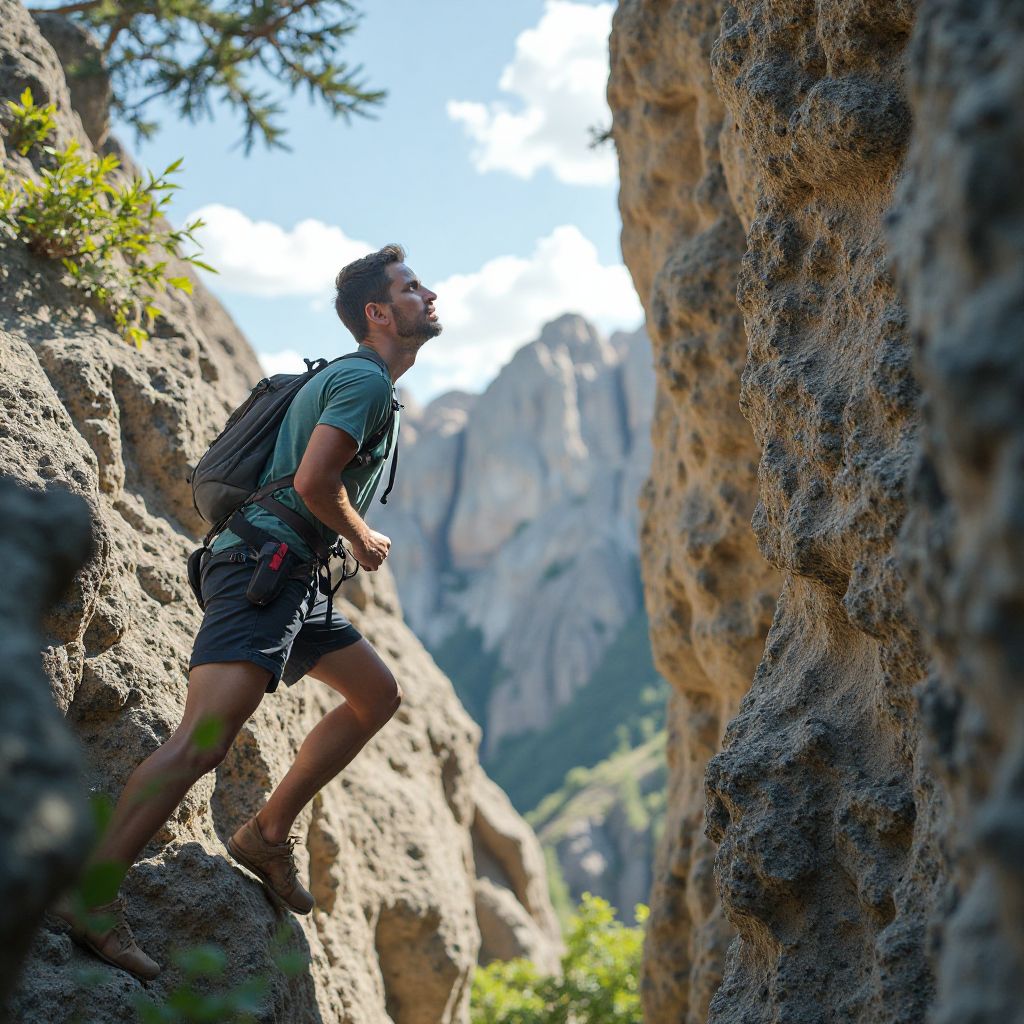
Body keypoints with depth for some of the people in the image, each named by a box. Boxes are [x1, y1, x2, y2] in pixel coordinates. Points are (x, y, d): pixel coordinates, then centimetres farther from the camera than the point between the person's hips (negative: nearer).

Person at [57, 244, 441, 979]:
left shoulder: (360, 381, 23)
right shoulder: (364, 379, -9)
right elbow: (313, 482, -20)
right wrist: (363, 541, -4)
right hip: (260, 565, -11)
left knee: (378, 693, 17)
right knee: (204, 740, -21)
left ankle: (267, 835, 17)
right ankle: (93, 894, -22)